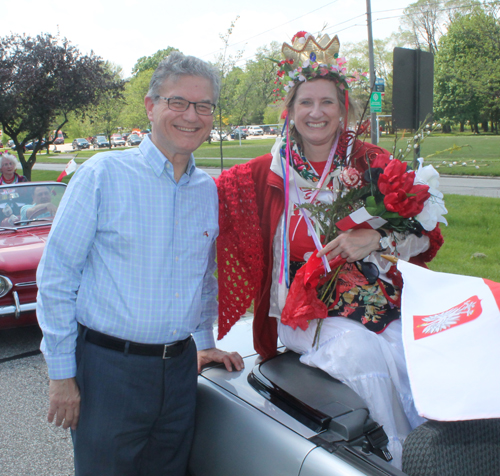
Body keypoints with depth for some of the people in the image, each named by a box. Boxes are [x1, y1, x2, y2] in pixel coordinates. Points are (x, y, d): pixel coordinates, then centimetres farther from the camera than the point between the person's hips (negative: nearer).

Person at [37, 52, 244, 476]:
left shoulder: (209, 191, 7)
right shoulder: (103, 174, -8)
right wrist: (62, 373, -8)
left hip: (180, 369, 5)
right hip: (108, 366, -4)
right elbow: (56, 277, -7)